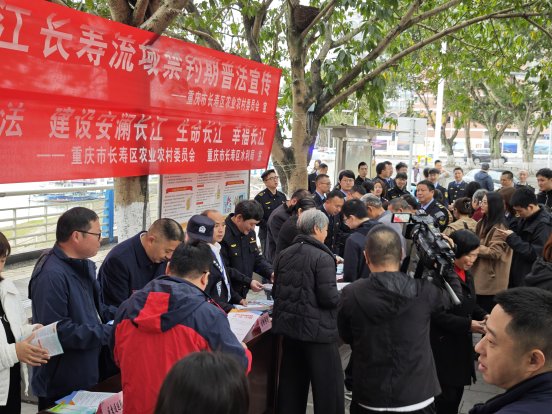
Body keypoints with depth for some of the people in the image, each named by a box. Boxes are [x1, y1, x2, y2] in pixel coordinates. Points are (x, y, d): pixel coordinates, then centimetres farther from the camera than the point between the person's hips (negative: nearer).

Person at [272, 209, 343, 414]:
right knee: (327, 385, 4)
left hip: (289, 326, 7)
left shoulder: (284, 255, 5)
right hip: (317, 330, -7)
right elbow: (329, 298, -19)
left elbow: (276, 291, 11)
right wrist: (341, 295, 2)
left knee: (291, 382, 17)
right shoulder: (323, 257, -15)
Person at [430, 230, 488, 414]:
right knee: (445, 394, -4)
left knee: (457, 391, 15)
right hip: (442, 344, -9)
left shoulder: (466, 274, 8)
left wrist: (483, 315, -2)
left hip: (461, 343, 9)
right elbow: (437, 315, -22)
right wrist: (468, 325, -22)